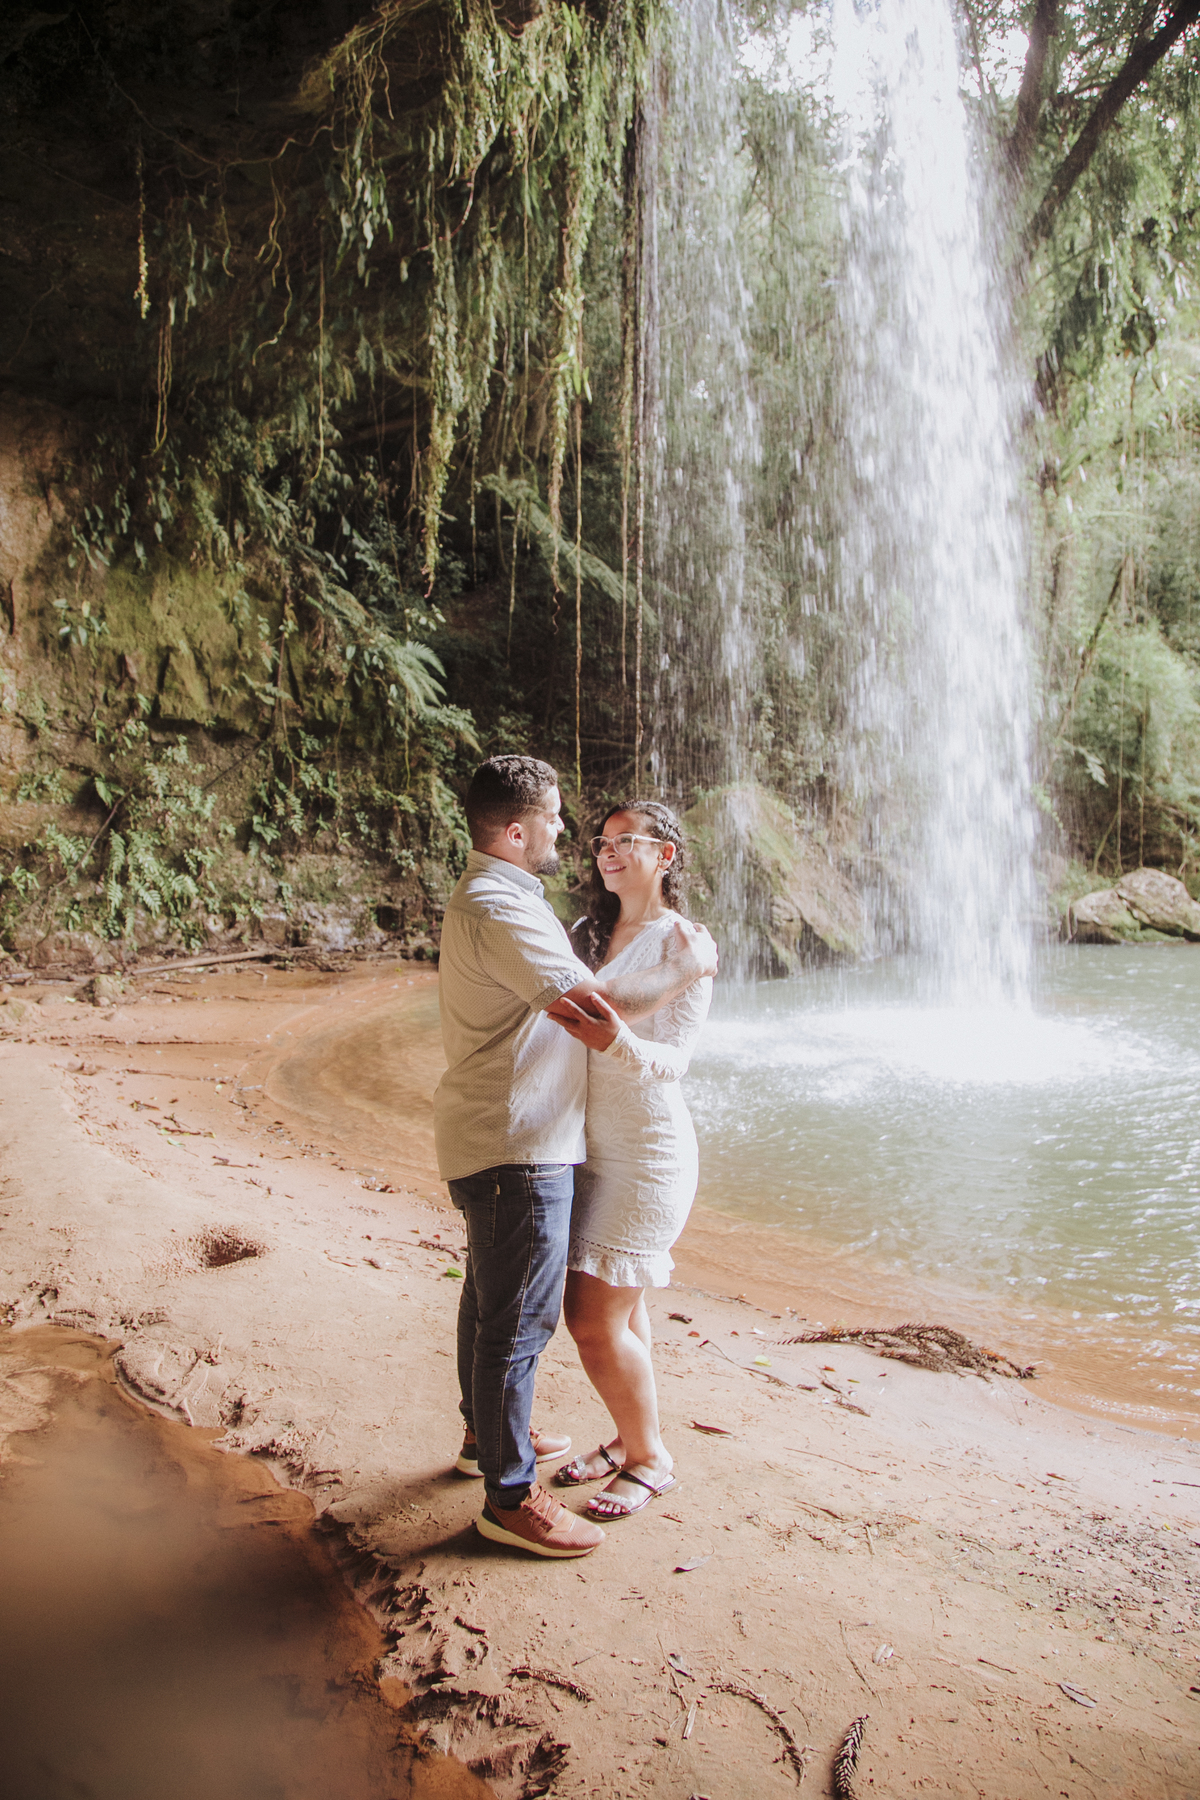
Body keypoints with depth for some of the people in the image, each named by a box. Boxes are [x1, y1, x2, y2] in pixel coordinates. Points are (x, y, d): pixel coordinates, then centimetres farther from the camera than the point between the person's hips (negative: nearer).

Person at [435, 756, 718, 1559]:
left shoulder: (500, 896, 15)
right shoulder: (498, 908, -22)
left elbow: (565, 978, 27)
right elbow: (593, 1002, -29)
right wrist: (687, 967, -16)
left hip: (499, 1139, 11)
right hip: (516, 1147, -11)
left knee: (491, 1299, 23)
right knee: (518, 1318, -3)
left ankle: (489, 1435, 40)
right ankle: (511, 1497, 8)